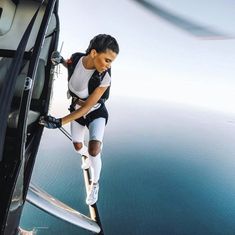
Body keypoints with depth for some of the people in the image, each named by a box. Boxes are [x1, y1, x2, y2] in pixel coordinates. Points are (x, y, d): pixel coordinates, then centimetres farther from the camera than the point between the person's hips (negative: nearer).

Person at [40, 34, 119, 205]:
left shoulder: (105, 78, -33)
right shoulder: (76, 58, -22)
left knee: (94, 150, -22)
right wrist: (60, 60, -13)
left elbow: (87, 107, -30)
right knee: (78, 147, 19)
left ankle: (95, 184, 9)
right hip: (76, 110, 5)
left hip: (96, 113, -4)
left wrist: (59, 122, -32)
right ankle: (89, 157, 57)